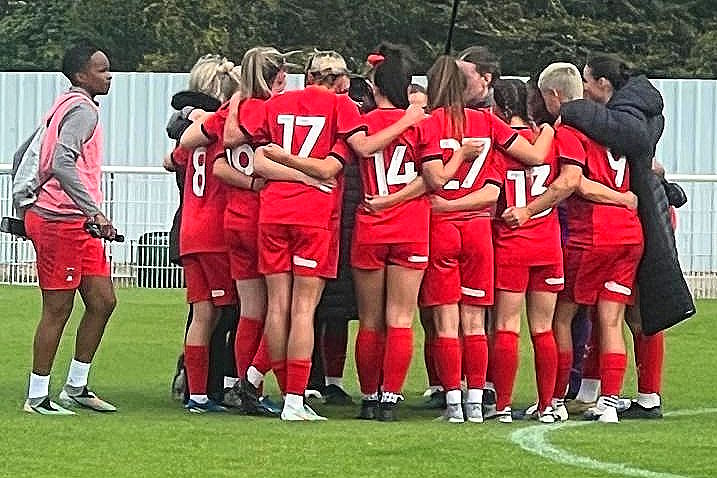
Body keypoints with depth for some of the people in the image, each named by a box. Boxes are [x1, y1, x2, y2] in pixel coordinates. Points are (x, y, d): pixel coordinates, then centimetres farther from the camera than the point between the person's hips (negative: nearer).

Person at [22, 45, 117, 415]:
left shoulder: (72, 106, 17)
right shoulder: (83, 110, -14)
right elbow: (62, 165, -28)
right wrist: (94, 211, -31)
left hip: (79, 225, 10)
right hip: (60, 221, -10)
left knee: (103, 302, 10)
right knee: (58, 309, -4)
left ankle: (75, 387, 17)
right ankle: (37, 398, 3)